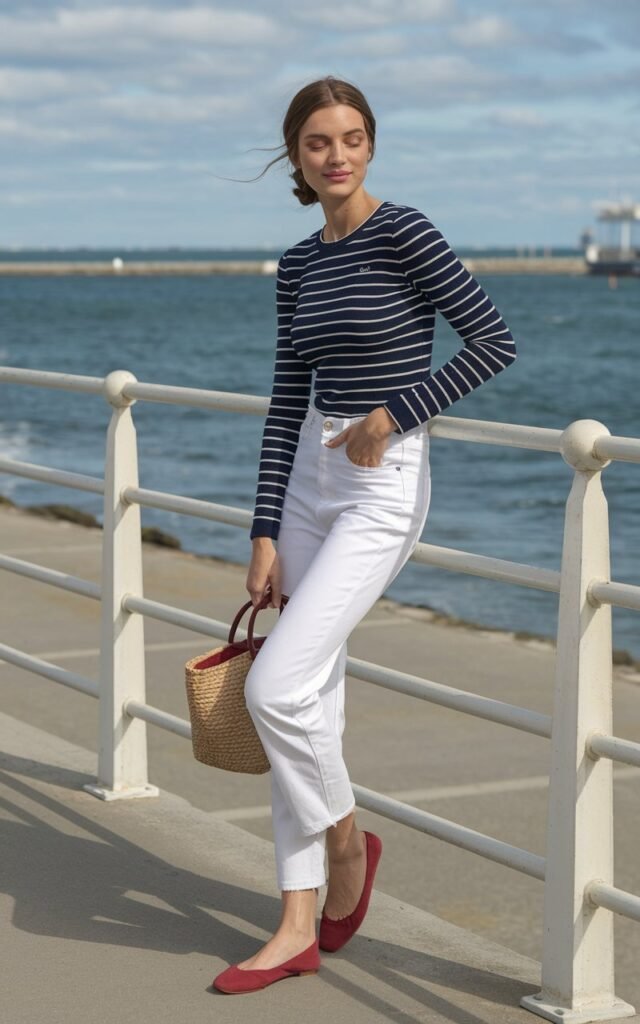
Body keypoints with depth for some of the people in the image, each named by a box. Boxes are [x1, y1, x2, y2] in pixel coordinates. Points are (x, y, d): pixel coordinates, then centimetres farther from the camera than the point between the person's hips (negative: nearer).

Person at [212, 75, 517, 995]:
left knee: (276, 688, -14)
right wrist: (266, 534, 6)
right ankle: (299, 929, 13)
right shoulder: (299, 266, 10)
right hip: (308, 480, 7)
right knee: (311, 697, 7)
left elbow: (494, 342, -12)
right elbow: (288, 403, 11)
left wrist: (393, 415, -13)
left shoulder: (404, 233, -9)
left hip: (384, 488, -7)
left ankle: (346, 837, 14)